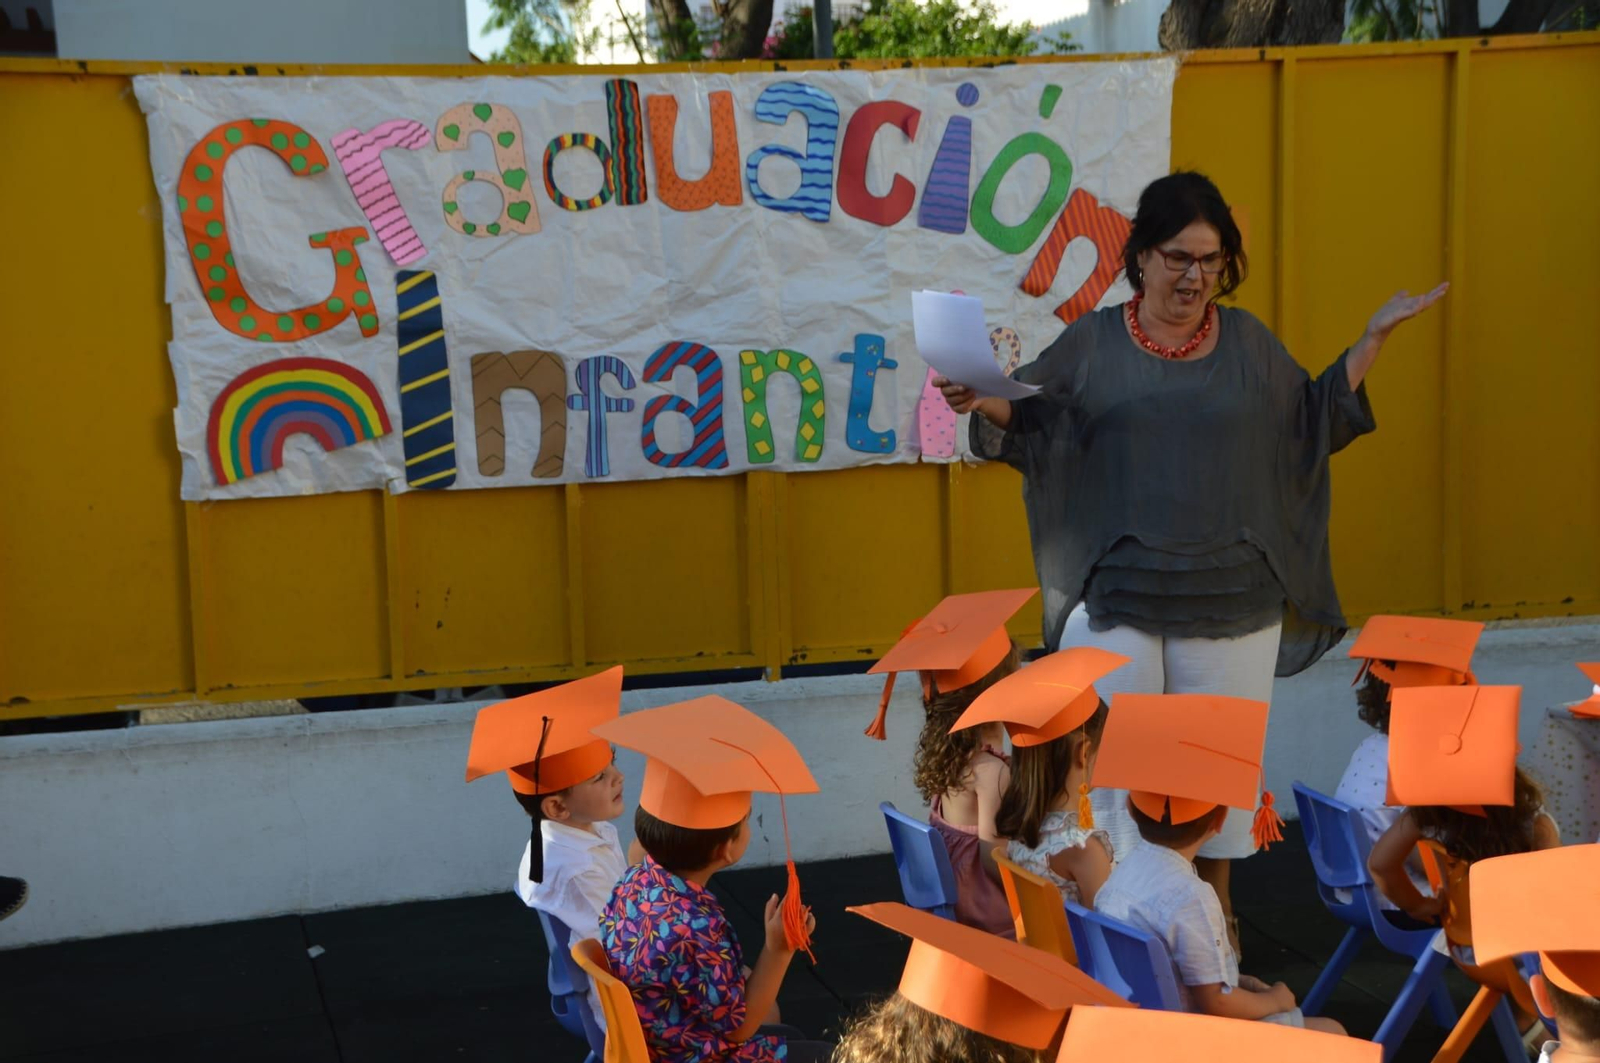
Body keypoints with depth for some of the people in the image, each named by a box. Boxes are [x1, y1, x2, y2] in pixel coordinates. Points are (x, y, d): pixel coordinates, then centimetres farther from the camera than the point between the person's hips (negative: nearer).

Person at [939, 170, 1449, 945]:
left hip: (1231, 601, 2)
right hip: (1118, 600, -1)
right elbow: (1029, 425, 3)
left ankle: (1216, 903, 27)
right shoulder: (1092, 343, 2)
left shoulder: (1247, 343, 7)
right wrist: (983, 404, -18)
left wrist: (1374, 339, 9)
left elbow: (1315, 423, 14)